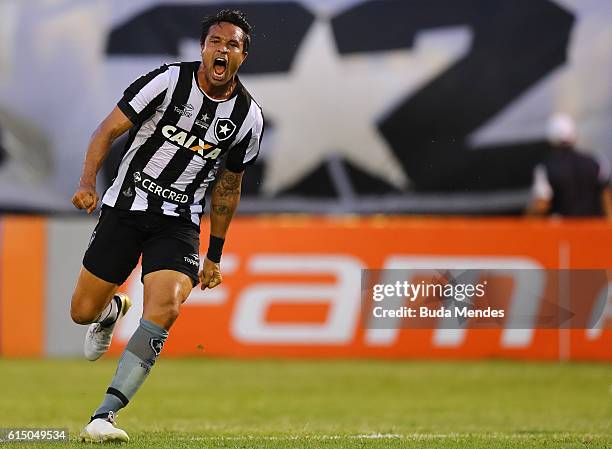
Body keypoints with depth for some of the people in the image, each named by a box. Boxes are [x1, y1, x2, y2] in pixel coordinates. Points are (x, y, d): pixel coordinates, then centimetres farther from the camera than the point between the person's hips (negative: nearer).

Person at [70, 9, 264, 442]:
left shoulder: (249, 117, 0)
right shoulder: (169, 80, -10)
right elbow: (109, 129, -6)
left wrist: (215, 254, 17)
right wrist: (88, 182, -22)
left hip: (179, 222, 1)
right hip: (125, 206, -1)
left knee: (165, 309, -24)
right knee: (83, 311, 1)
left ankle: (103, 417, -25)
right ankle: (114, 310, 43)